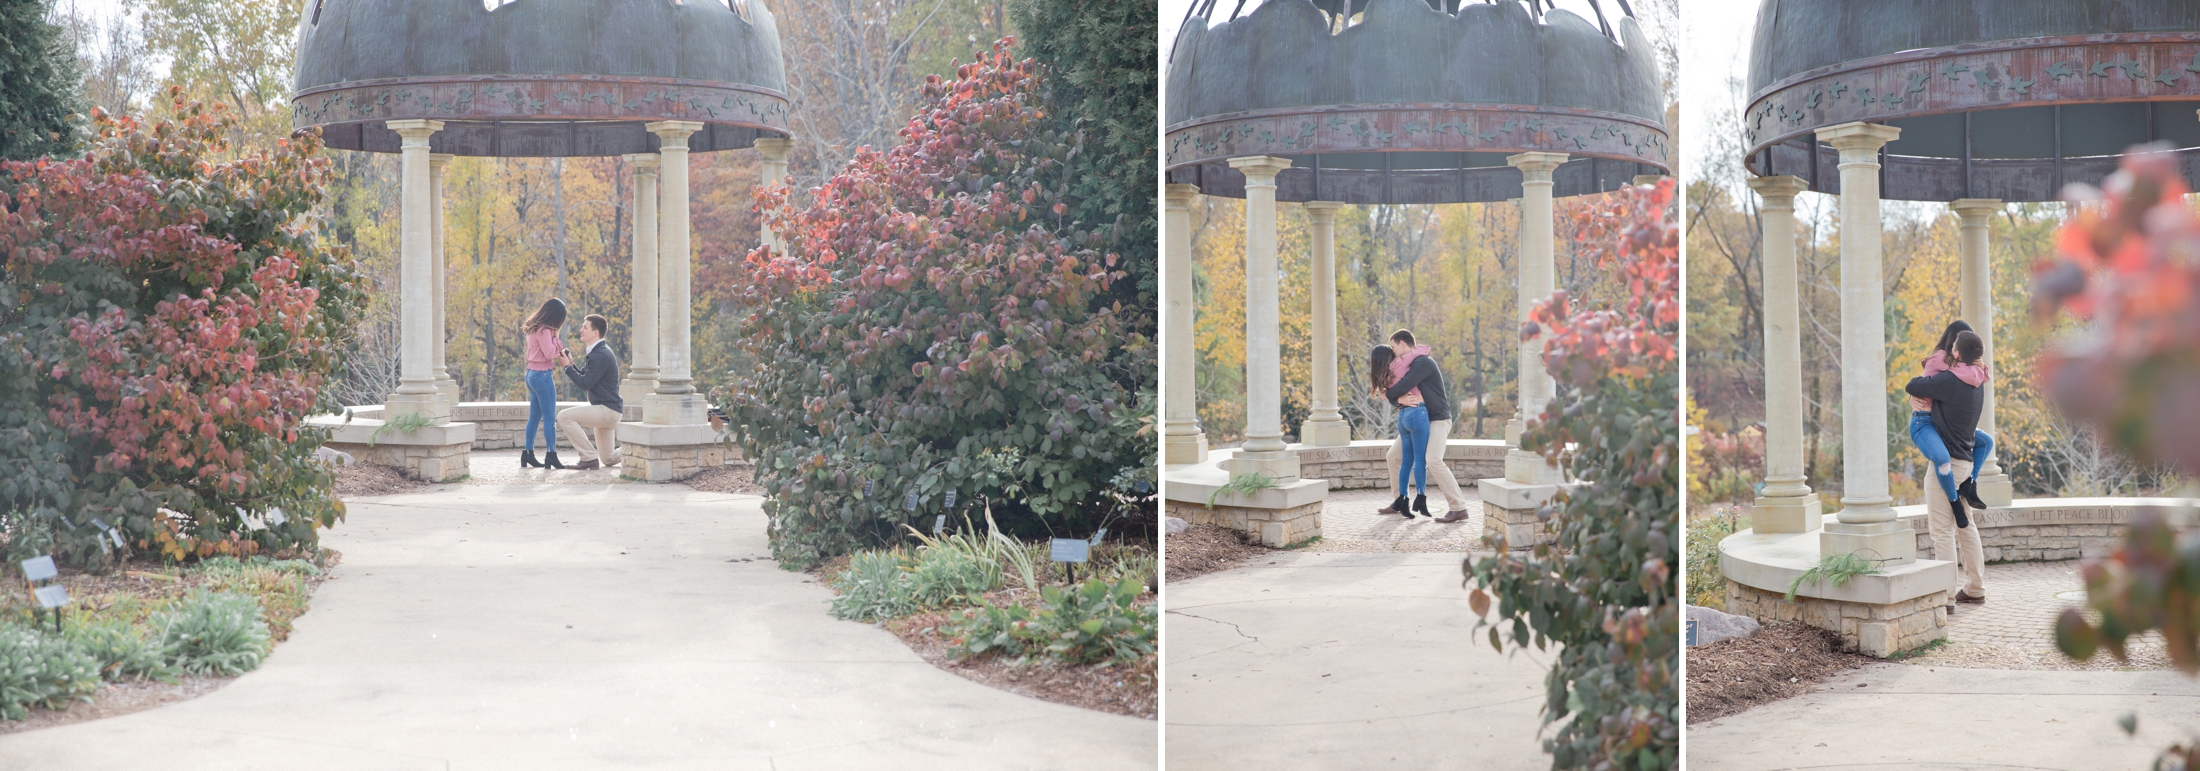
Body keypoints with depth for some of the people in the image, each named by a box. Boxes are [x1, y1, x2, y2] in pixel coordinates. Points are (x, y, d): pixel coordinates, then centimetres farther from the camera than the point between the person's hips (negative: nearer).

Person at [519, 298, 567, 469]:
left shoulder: (533, 328, 13)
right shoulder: (544, 330, -17)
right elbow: (549, 353, -18)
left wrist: (559, 351, 1)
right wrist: (556, 339, -5)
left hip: (531, 374, 10)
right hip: (542, 375, -10)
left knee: (534, 417, 13)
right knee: (550, 418, -6)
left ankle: (528, 454, 15)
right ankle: (551, 455, -8)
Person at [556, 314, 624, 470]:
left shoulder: (601, 355, -19)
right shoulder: (594, 352, 14)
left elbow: (585, 384, -20)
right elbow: (583, 376, 17)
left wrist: (567, 366, -11)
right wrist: (571, 364, 1)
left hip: (608, 409, -10)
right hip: (604, 410, 10)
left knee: (564, 417, -20)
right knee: (609, 460, 14)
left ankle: (589, 458, -16)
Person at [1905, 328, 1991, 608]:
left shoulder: (1948, 381, -19)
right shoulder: (1977, 385, 8)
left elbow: (1911, 387, -12)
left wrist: (1927, 374, 5)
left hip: (1947, 461, -9)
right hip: (1965, 461, 9)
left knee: (1942, 530, -7)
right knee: (1965, 525, 18)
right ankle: (1975, 589, 24)